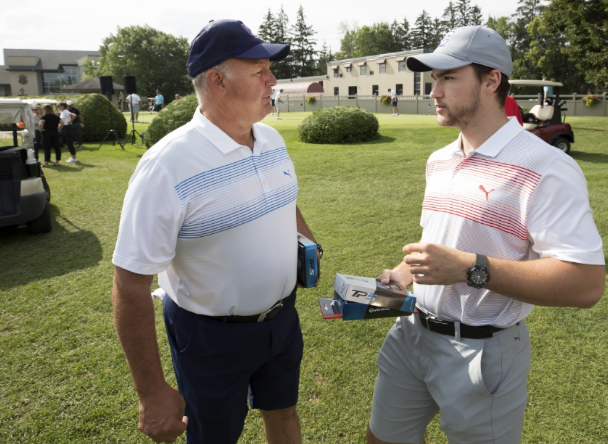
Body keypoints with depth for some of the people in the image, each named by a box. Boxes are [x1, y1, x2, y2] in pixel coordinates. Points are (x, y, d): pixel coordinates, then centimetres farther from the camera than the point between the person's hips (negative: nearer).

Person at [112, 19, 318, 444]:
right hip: (213, 337, -5)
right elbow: (131, 285, -22)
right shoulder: (167, 165, -25)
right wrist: (153, 394, -18)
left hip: (283, 317, 6)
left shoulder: (272, 139, -3)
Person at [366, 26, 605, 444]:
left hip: (482, 352, -7)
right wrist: (404, 273, 3)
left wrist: (468, 267, -30)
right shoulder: (439, 161, 8)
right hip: (412, 332, 7)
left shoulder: (546, 169, -18)